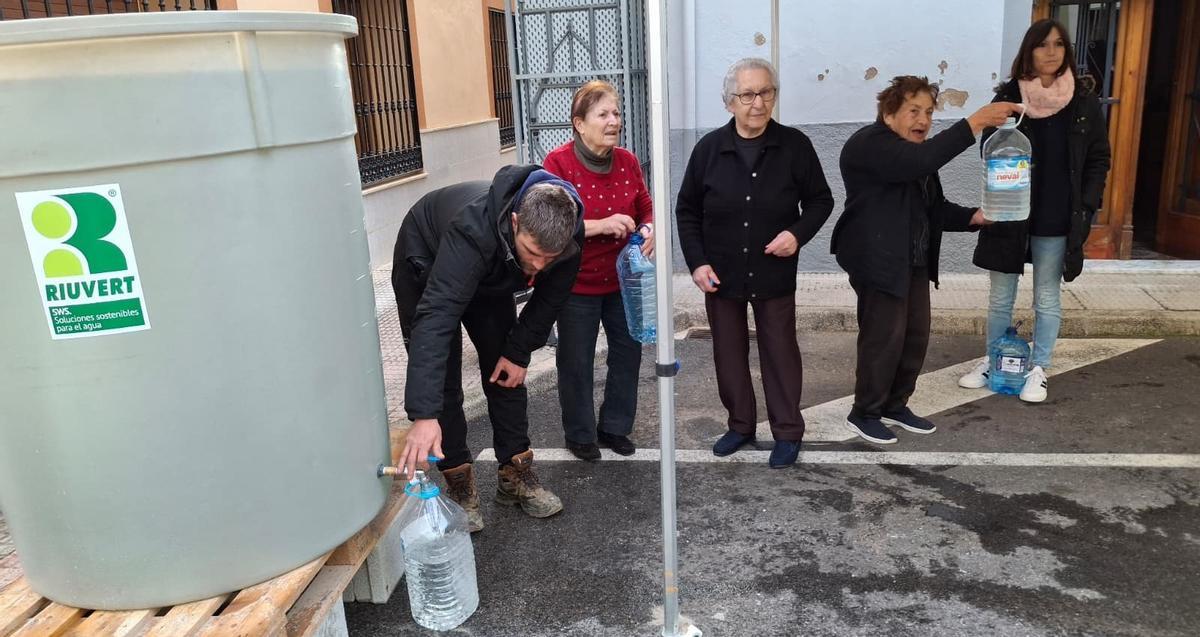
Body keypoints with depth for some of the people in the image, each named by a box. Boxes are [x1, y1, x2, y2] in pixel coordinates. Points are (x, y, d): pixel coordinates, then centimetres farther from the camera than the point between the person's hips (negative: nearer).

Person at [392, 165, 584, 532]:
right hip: (427, 265, -4)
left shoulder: (565, 236, -30)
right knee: (441, 379, -8)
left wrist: (519, 352, -11)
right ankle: (459, 486, 4)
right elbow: (437, 317, -54)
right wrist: (424, 414, -60)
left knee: (506, 372, 3)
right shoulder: (474, 231, -47)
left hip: (490, 278, 5)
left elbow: (549, 299, -10)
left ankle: (516, 476, 15)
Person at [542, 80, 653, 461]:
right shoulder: (558, 163, -16)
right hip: (577, 284, -5)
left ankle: (614, 427, 35)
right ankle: (580, 435, 29)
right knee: (577, 361, 8)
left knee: (628, 351, 14)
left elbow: (645, 208, 9)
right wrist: (599, 225, -33)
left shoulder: (627, 162, -1)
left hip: (623, 280, 5)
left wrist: (649, 229, -14)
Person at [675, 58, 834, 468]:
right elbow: (687, 210, 3)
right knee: (729, 353, 12)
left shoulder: (794, 145, -7)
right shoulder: (709, 148, -5)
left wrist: (798, 233, -16)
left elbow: (821, 200, 3)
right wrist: (697, 262, -6)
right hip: (720, 275, 2)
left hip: (774, 274, -1)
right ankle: (740, 425, 30)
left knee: (780, 352, 8)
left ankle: (788, 433, 22)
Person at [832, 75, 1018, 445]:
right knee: (884, 338, -4)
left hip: (914, 263, 10)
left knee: (916, 335, 12)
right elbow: (918, 162, -32)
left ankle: (895, 406, 28)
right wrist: (976, 122, -33)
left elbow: (934, 208, 15)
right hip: (879, 260, -10)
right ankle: (864, 414, 12)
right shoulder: (869, 144, -14)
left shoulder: (916, 153, 18)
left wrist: (975, 217, -3)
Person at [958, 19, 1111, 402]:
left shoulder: (1084, 100, 0)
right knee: (1000, 296, 11)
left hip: (1057, 219, 0)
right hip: (1009, 213, 0)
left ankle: (1038, 370, 21)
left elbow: (1098, 159, 3)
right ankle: (992, 362, 26)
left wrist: (1085, 208, -6)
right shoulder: (1008, 96, -2)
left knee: (1047, 298, 9)